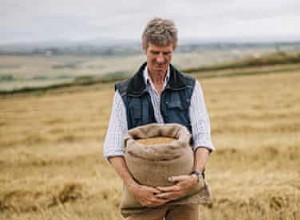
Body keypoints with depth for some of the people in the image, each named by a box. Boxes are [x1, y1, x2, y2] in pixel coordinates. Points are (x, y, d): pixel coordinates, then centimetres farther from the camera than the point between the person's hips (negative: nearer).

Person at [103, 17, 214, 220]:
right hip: (145, 189, -1)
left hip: (184, 185, 1)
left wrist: (195, 176, -20)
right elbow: (113, 148, -4)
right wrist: (133, 186, -19)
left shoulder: (190, 88, 6)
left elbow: (203, 137, -2)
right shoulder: (125, 93, 4)